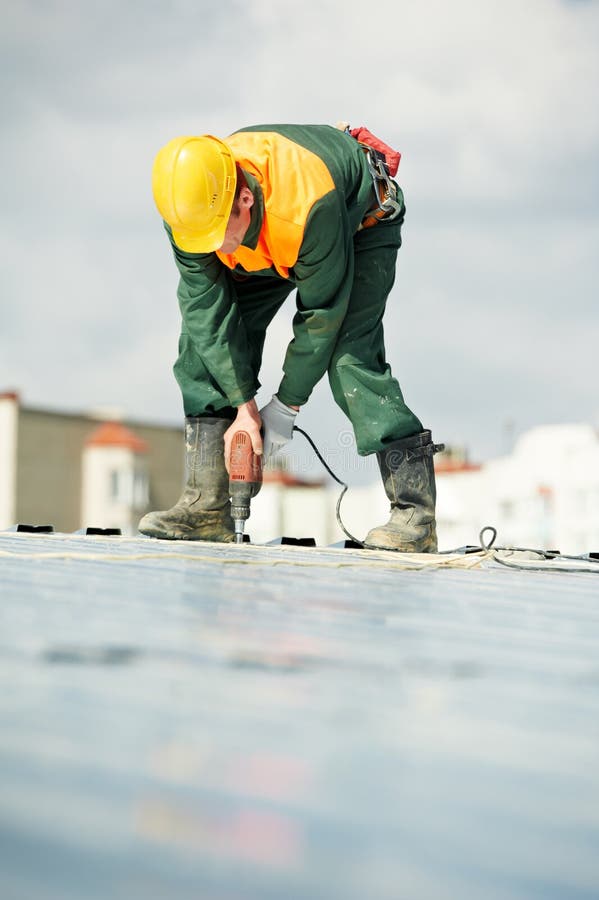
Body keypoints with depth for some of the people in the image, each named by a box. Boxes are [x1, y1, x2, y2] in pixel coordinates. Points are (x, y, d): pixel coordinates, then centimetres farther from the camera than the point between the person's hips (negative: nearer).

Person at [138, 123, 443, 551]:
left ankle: (416, 512, -21)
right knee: (204, 335, -8)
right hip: (269, 245, 6)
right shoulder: (189, 206, -29)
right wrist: (244, 406, -21)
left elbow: (321, 314, -31)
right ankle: (207, 507, -5)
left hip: (360, 220, -5)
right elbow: (208, 310, -20)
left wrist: (285, 406, -23)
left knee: (349, 353, -26)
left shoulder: (308, 203, -44)